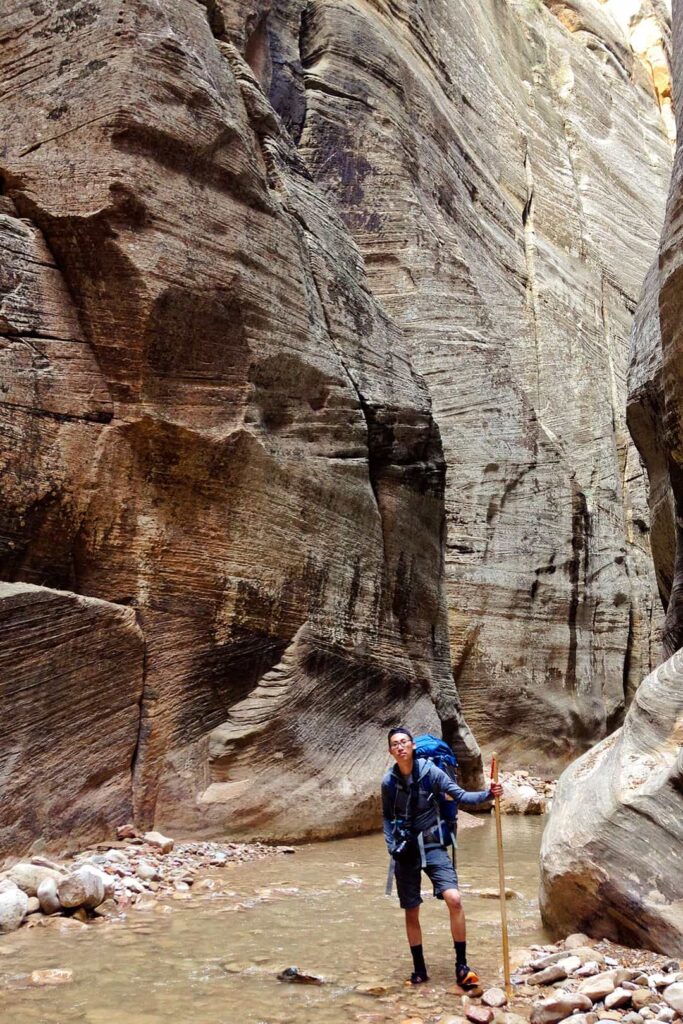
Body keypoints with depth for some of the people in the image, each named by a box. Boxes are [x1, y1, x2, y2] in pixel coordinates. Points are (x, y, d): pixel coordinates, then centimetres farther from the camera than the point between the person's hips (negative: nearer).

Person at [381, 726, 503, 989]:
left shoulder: (431, 772, -10)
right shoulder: (389, 782, -3)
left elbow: (461, 796, -12)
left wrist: (487, 794, -28)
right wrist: (391, 846, -2)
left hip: (431, 845, -2)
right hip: (404, 850, 2)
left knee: (454, 899, -20)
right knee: (411, 913, 8)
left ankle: (461, 966, -6)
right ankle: (419, 970, 26)